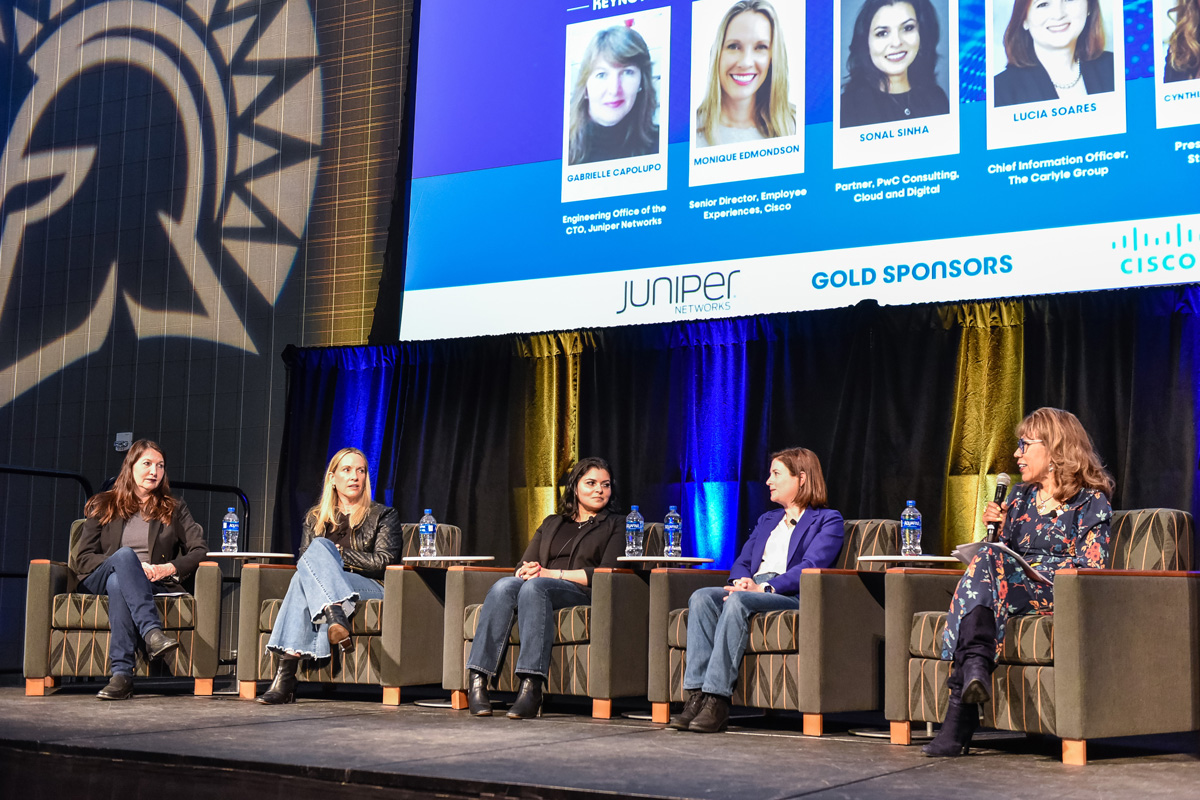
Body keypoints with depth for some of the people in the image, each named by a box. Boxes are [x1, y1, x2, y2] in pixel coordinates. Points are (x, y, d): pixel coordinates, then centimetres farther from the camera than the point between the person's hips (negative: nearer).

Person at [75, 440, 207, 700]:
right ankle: (152, 632, -54)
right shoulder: (103, 507, 18)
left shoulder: (174, 509, 20)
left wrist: (169, 567, -13)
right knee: (125, 554, -36)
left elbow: (199, 551, 7)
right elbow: (83, 559, 6)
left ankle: (122, 674, -50)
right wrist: (130, 564, -10)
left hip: (155, 584, 0)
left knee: (118, 584, -37)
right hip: (99, 580, 0)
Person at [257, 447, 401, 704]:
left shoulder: (383, 516, 15)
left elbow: (383, 562, 2)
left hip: (369, 591, -3)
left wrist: (339, 553, -1)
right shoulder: (315, 517, 24)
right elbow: (303, 558, 14)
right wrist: (329, 560, -7)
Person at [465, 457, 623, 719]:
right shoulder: (551, 523, 29)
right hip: (537, 590, 4)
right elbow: (525, 564, 20)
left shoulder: (615, 526, 17)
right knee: (504, 586, -31)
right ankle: (477, 680, -41)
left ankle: (531, 685, -49)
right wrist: (526, 571, -7)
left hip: (582, 593, -4)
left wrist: (552, 573, -7)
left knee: (535, 586, -37)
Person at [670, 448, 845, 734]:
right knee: (701, 598, -25)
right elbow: (742, 561, 22)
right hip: (750, 590, 6)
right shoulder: (767, 520, 32)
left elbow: (811, 566, -7)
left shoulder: (828, 520, 10)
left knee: (738, 602, -36)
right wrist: (740, 581, -4)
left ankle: (717, 699, -41)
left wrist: (765, 587, -19)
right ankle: (698, 696, -34)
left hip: (792, 595, -6)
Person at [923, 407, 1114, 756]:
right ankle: (976, 667, -54)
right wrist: (999, 525, 6)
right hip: (1013, 589, 5)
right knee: (987, 561, -32)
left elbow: (1090, 568, -4)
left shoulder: (1091, 500, 7)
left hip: (1061, 595, -4)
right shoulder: (1020, 496, 26)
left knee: (987, 563, -33)